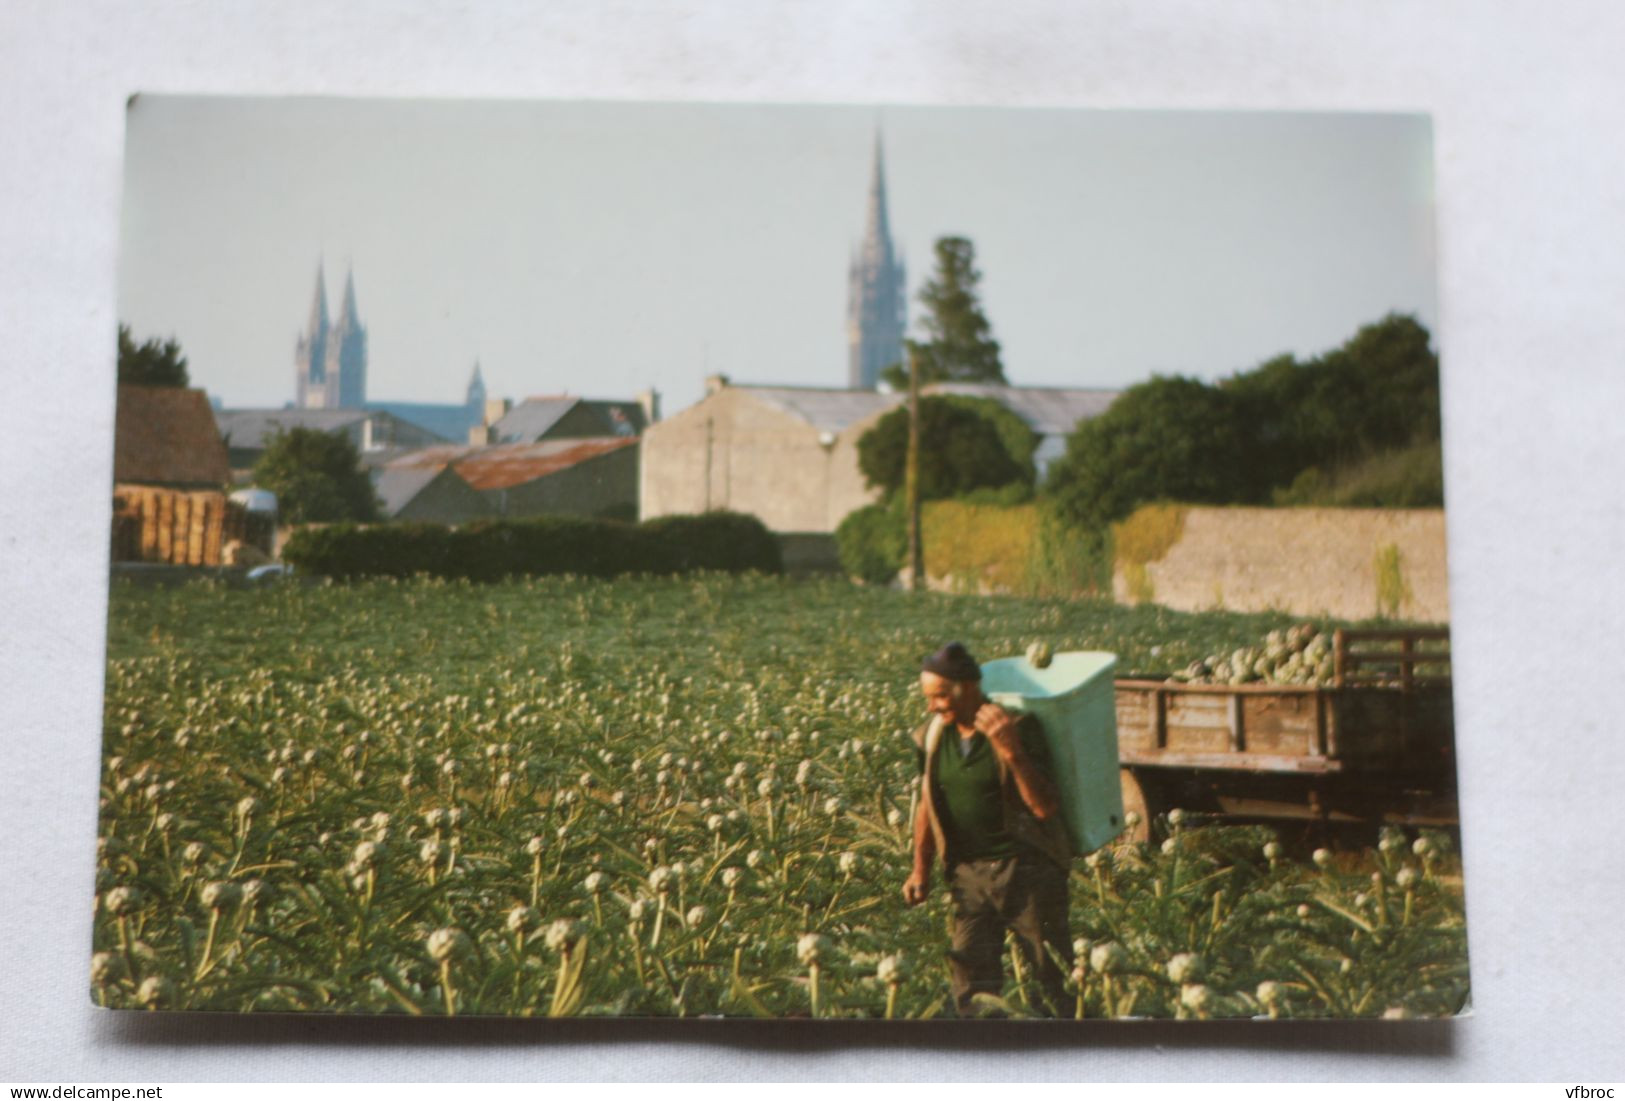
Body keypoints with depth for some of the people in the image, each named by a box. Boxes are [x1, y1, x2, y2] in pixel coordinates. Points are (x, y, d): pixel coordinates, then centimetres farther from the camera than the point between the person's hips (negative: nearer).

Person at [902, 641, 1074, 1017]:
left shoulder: (1018, 728, -14)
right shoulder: (933, 736, 2)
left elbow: (1046, 808, -21)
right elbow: (928, 806, 15)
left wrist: (1013, 752, -31)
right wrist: (920, 868, 13)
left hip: (1026, 868, -5)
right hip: (969, 871, 5)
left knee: (1051, 972, 2)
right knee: (971, 975, 6)